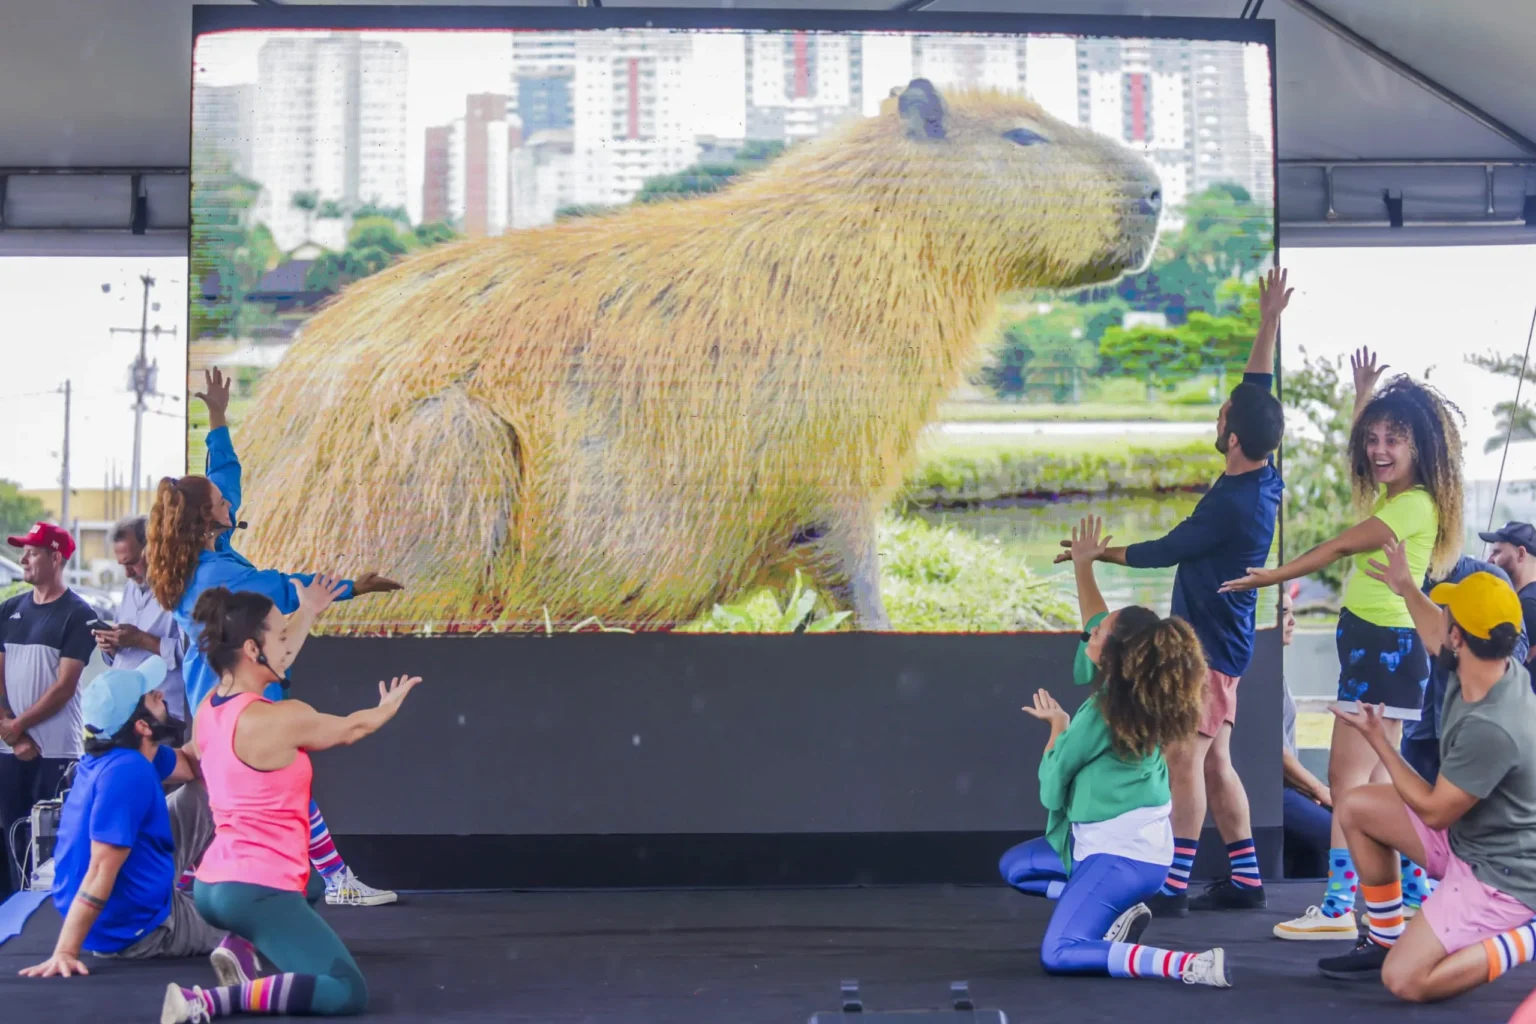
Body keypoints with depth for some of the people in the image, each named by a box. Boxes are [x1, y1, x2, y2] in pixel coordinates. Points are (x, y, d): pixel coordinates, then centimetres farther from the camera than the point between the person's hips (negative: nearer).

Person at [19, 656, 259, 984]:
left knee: (207, 797, 13)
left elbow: (194, 765, 13)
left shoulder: (120, 754, -1)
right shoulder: (127, 773, -30)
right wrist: (65, 951, -34)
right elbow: (101, 871, -33)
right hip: (134, 931, -9)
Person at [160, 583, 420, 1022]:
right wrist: (388, 706, 25)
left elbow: (272, 657, 26)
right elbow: (351, 729, 3)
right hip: (256, 890, -10)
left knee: (310, 884, 40)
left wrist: (307, 612, 40)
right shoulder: (282, 718, -17)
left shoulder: (209, 708, 5)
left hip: (213, 883, 10)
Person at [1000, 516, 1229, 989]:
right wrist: (1082, 565, 12)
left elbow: (1053, 775, -8)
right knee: (1015, 866, 22)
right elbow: (1096, 622, 15)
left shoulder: (1102, 712, -23)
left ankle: (1190, 965, -24)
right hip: (1137, 840, 10)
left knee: (1058, 956, -16)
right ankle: (1119, 911, 8)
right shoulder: (1132, 691, 0)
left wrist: (1058, 724, 8)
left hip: (1122, 851, -10)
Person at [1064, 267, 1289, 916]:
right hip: (1221, 641, 10)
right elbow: (1259, 390, 11)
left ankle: (1173, 887, -9)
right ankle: (1245, 880, 18)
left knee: (1185, 758, -10)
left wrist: (1099, 554, 3)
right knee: (1214, 763, 13)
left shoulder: (1231, 504, -23)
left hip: (1209, 644, -10)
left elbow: (1165, 551, -11)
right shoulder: (1265, 478, 2)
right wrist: (1269, 321, 10)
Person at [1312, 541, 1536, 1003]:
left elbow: (1433, 811, -22)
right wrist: (1408, 588, 25)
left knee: (1405, 981, -18)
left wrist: (1378, 740, -14)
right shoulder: (1491, 663, -9)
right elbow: (1438, 641, 18)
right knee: (1354, 808, 14)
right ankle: (1387, 941, 19)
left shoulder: (1491, 727, -35)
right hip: (1468, 834, 9)